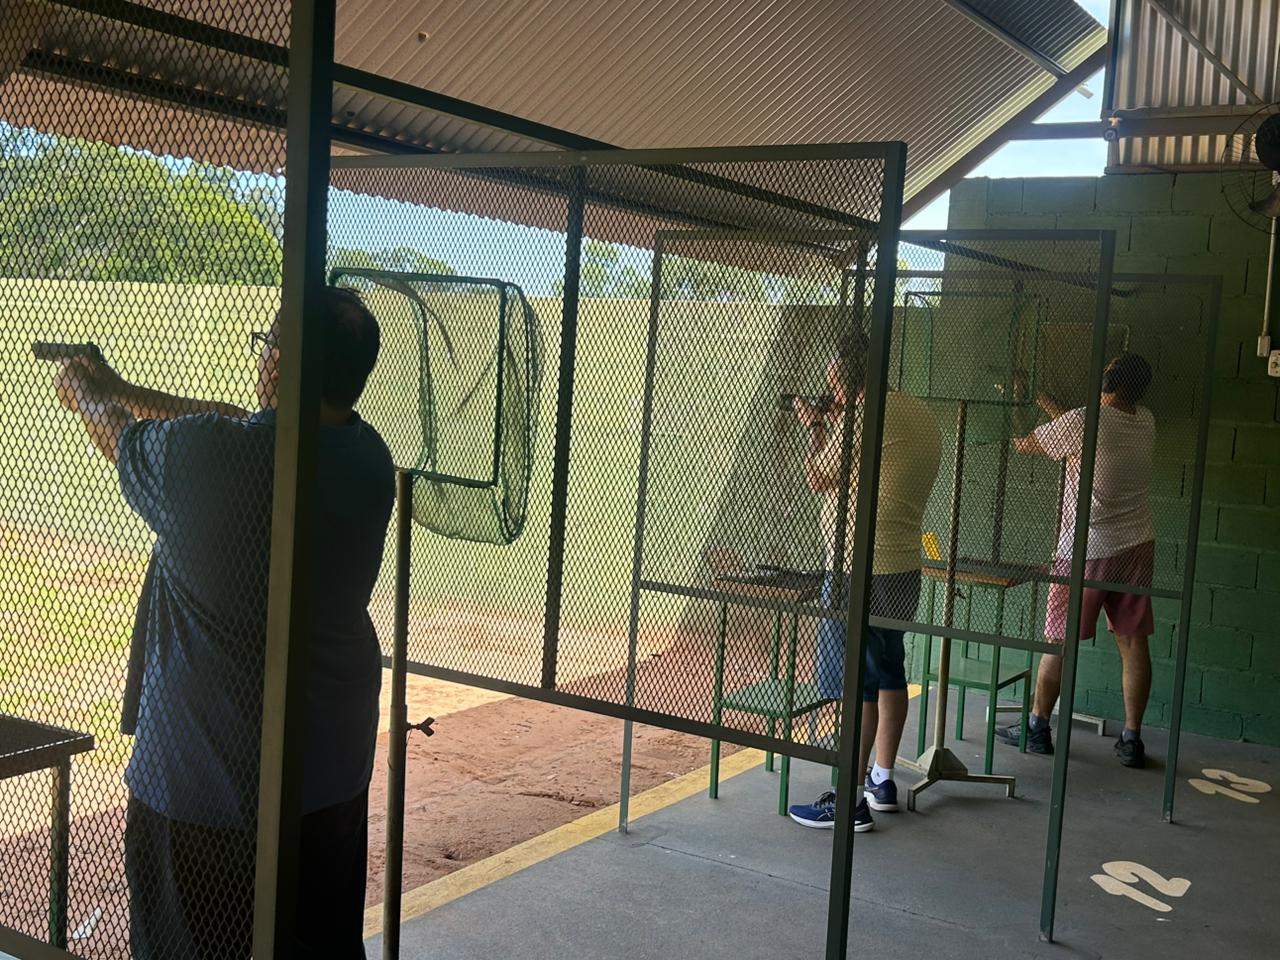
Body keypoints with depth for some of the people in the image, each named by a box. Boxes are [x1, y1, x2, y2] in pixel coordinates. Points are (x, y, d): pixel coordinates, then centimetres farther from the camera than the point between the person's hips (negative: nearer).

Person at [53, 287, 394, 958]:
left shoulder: (202, 455, -23)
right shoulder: (367, 457, -5)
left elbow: (117, 436, 1)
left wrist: (84, 393, 25)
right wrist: (118, 388, 25)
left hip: (207, 782, -6)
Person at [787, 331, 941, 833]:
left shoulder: (864, 415, -17)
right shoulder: (919, 413, 11)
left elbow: (819, 478, -7)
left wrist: (815, 429, 9)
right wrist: (836, 423, 19)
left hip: (861, 570, -9)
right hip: (904, 567, 10)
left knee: (856, 685, -4)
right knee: (888, 674, 18)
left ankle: (851, 801, 1)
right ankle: (882, 780, 30)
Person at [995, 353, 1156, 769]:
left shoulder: (1082, 421, -17)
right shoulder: (1145, 422, 3)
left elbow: (1022, 443, -3)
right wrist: (1050, 405, 24)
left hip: (1087, 550, -5)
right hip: (1137, 547, 6)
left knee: (1058, 640, 6)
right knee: (1133, 642, 7)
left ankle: (1037, 726, 17)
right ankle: (1131, 738, 12)